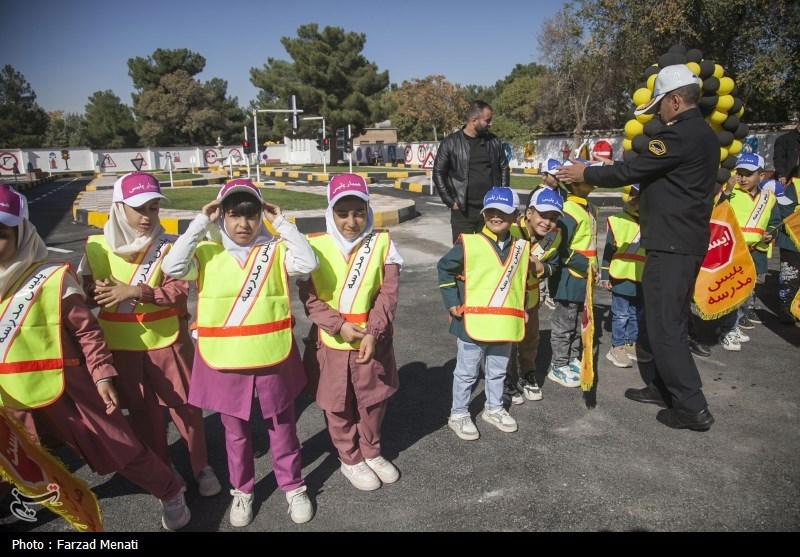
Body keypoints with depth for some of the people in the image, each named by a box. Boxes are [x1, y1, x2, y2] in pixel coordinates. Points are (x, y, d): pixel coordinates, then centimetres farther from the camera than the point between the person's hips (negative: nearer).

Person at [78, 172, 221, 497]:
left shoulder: (169, 247, -11)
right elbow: (84, 288, 5)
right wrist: (97, 291, -18)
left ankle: (201, 467, 29)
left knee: (185, 405, 9)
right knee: (142, 410, 16)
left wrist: (136, 291, -30)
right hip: (121, 345, 3)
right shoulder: (97, 246, -3)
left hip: (166, 341, -2)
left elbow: (179, 291, -17)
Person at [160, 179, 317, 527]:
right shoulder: (206, 253, -2)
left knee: (282, 425, 16)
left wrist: (281, 224, -15)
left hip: (272, 357, 0)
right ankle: (241, 490, 40)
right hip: (224, 361, 1)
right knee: (235, 430, 19)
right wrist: (200, 224, -16)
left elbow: (308, 263, -20)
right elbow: (172, 268, -20)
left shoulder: (275, 250, -3)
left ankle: (293, 486, 36)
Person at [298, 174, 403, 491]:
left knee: (374, 400, 17)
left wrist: (372, 333, -20)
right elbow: (309, 298, -9)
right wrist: (340, 325, -21)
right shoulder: (316, 247, -9)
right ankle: (350, 460, 38)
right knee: (338, 406, 14)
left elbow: (388, 294, -10)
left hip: (373, 341, 1)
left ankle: (371, 453, 43)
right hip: (331, 343, -1)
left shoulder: (381, 243, -6)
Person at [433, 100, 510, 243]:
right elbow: (439, 173, -1)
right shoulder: (451, 143, -4)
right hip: (463, 211, -3)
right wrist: (451, 202, -5)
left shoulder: (494, 141, 7)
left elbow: (504, 168, 16)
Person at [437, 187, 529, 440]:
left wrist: (521, 310, 15)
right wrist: (452, 302, -7)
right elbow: (444, 268, -4)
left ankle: (494, 408, 42)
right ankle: (458, 414, 26)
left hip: (505, 325, 5)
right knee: (466, 372, 9)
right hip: (473, 324, -4)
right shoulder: (469, 243, -12)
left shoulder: (521, 248, 4)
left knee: (498, 371, 21)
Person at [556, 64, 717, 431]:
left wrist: (585, 174, -3)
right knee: (669, 320, 17)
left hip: (671, 246, -10)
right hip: (688, 242, 10)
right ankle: (660, 386, 29)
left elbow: (629, 171, -16)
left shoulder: (680, 135, -18)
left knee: (665, 326, -4)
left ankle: (692, 407, 3)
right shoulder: (704, 135, 14)